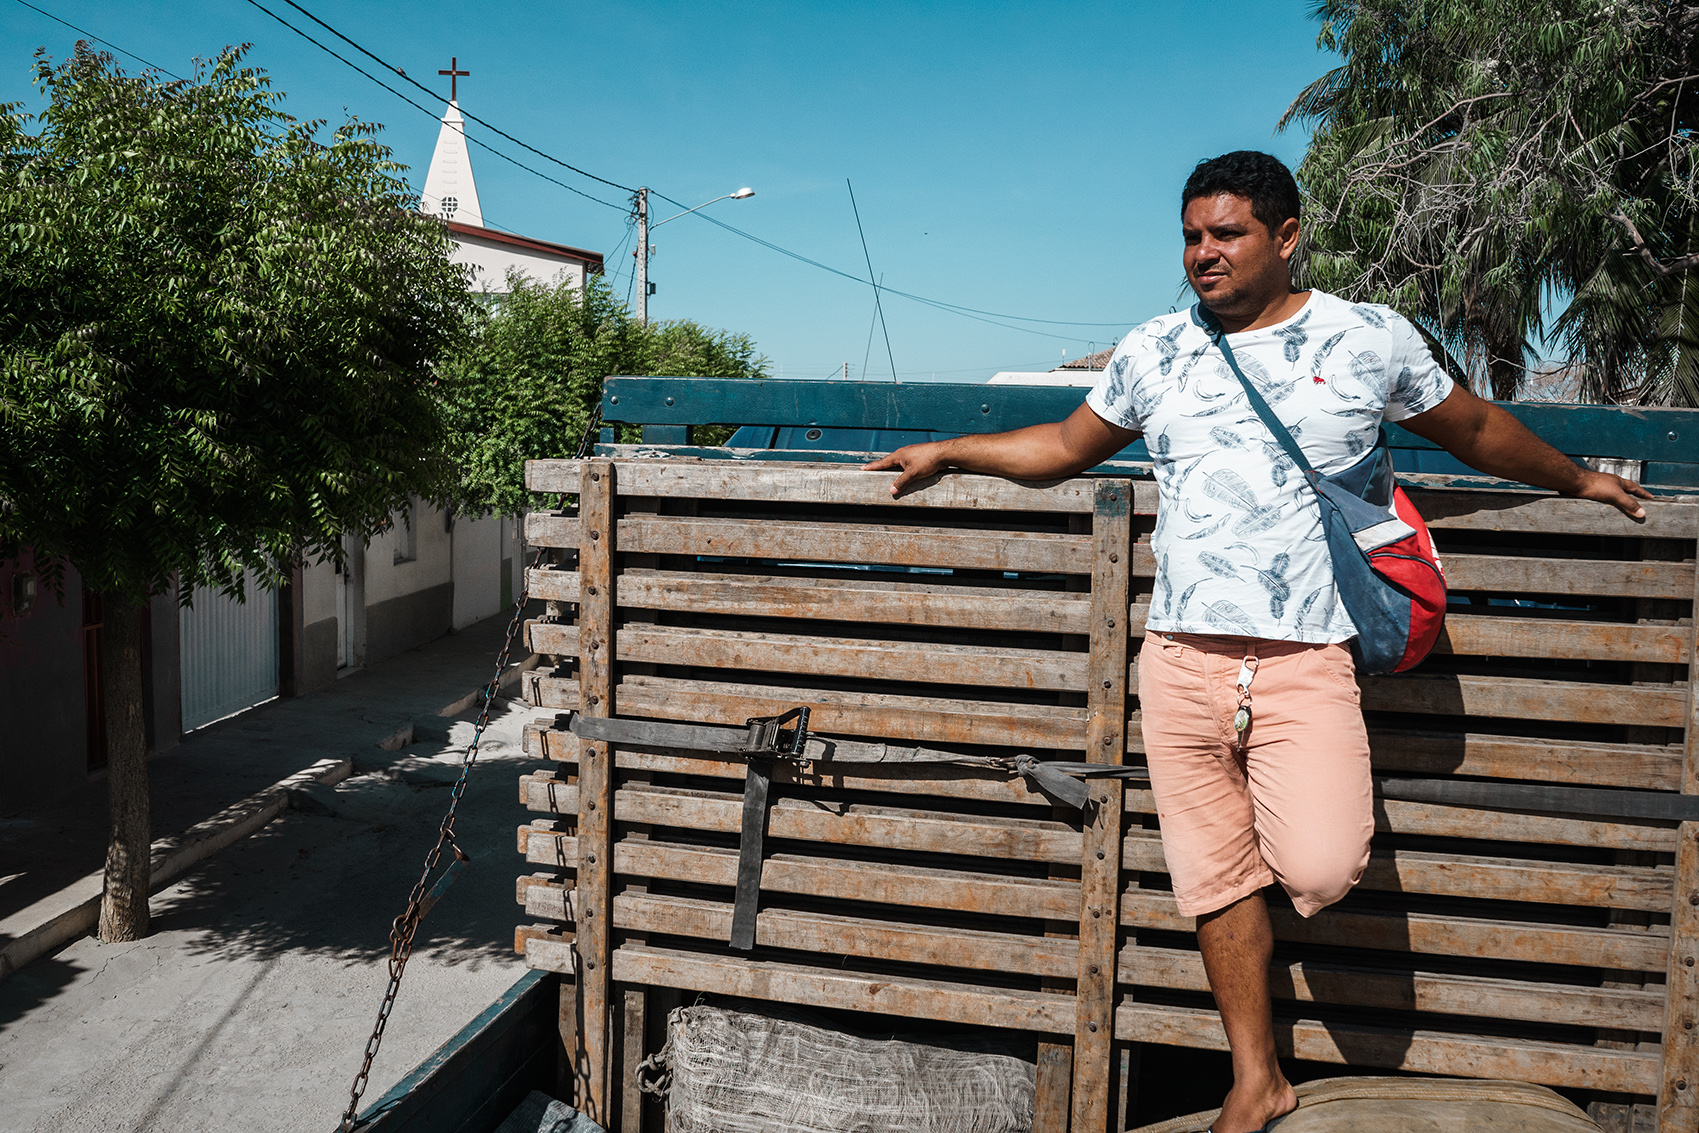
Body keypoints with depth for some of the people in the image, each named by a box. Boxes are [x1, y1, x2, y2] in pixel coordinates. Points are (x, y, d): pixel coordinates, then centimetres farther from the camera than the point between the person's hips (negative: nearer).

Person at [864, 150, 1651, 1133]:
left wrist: (1577, 479, 32)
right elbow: (1066, 446, 23)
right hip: (1181, 660, 3)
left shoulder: (1372, 339, 5)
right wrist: (946, 453, 22)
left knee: (1318, 873, -19)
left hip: (1305, 660, -2)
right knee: (1217, 880, 8)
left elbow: (1476, 431, 20)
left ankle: (1332, 807, 19)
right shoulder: (1153, 351, 11)